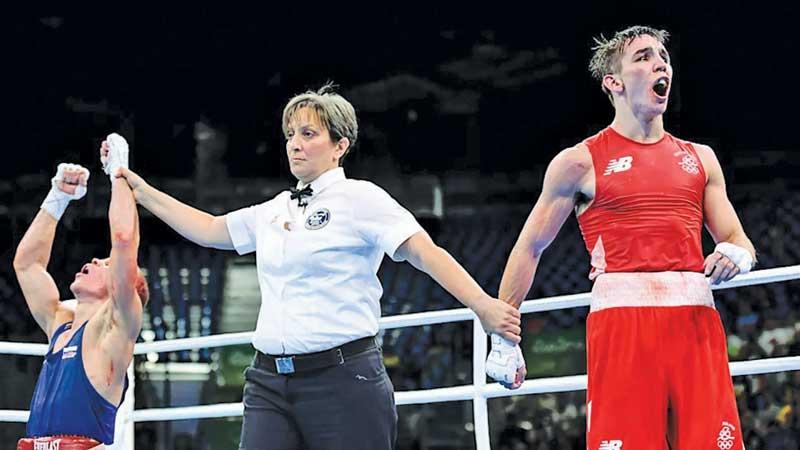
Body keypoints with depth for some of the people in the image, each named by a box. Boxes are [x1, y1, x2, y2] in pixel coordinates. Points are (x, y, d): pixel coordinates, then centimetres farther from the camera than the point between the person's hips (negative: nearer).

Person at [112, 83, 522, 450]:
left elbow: (426, 252, -14)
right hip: (269, 383, 6)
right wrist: (141, 191, 28)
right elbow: (209, 229, 30)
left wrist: (483, 306, -28)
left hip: (343, 380, -6)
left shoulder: (359, 198, -3)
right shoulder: (275, 209, 17)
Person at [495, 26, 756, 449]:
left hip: (696, 320, 4)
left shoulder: (700, 158, 19)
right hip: (622, 316, -4)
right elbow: (529, 249, 9)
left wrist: (735, 256, -5)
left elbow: (738, 240, 21)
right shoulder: (580, 162, 7)